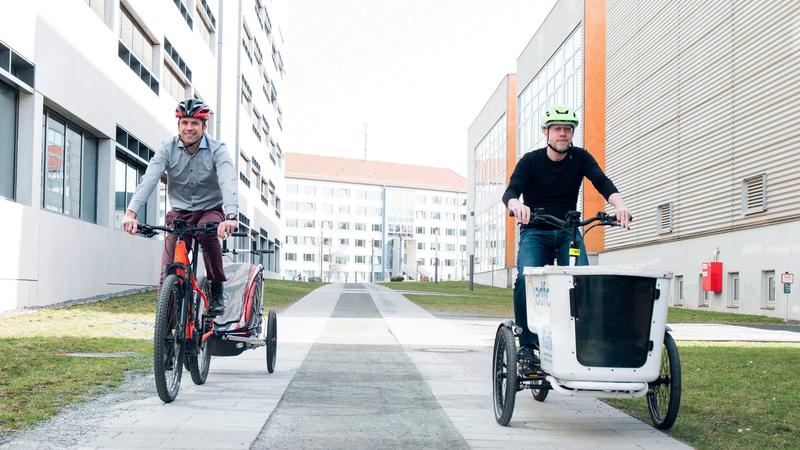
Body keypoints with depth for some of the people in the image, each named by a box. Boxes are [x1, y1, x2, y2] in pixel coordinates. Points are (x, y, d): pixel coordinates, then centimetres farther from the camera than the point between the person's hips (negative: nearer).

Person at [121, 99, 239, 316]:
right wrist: (131, 212, -40)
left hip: (210, 210, -2)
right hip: (179, 213, 2)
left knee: (207, 231, -36)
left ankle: (217, 290, -17)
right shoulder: (168, 149, -10)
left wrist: (231, 217, -50)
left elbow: (228, 182, -31)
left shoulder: (217, 150, -15)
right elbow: (149, 179, -24)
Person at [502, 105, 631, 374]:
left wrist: (619, 204, -37)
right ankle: (527, 346, -18)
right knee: (526, 278, -27)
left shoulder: (580, 158, 0)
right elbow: (510, 192, -20)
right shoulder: (531, 161, -6)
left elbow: (602, 182, -16)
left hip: (568, 231, 2)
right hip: (535, 232, -2)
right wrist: (516, 205, -46)